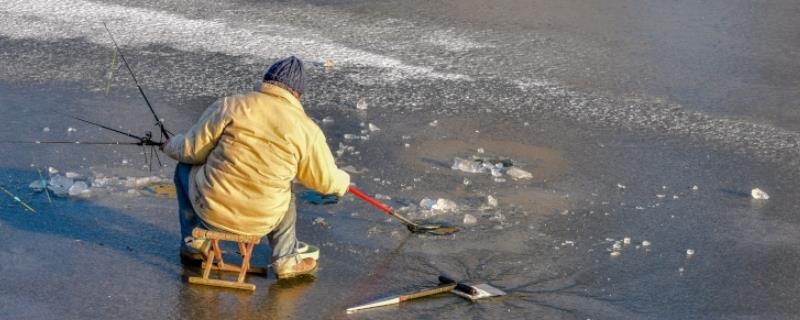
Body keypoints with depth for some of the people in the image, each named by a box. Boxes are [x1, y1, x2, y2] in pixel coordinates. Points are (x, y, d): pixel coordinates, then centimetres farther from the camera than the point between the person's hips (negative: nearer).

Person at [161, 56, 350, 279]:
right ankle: (286, 259, 33)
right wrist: (343, 182, 30)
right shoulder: (307, 130, -5)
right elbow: (325, 180, 6)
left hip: (210, 210, -1)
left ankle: (193, 243, 34)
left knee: (186, 168, 30)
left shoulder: (229, 106, -7)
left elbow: (192, 151, -1)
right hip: (260, 223, 1)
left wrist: (171, 145, 23)